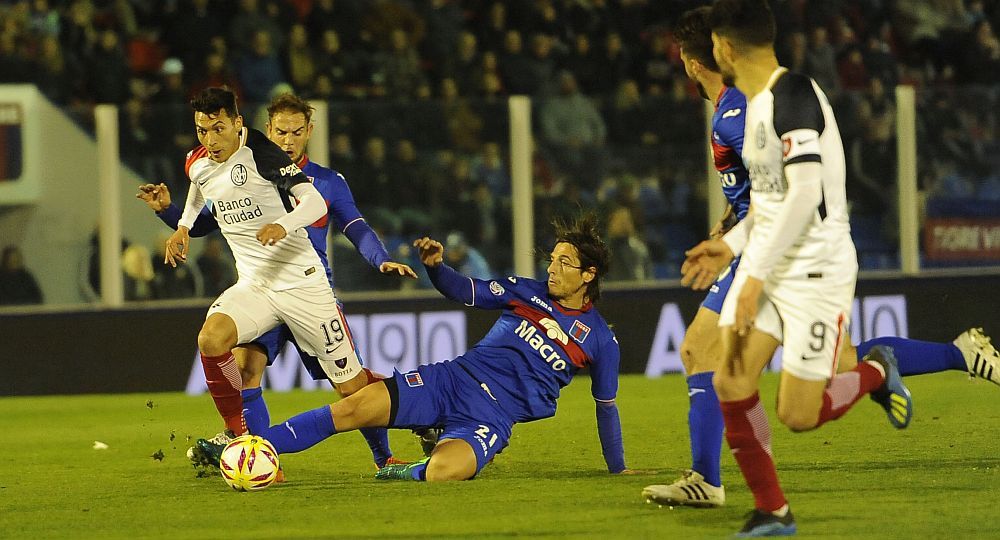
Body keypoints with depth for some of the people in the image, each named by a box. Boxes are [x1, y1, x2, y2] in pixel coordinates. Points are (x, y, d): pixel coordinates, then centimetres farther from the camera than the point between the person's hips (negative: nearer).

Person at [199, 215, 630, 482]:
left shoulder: (599, 341, 4)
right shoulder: (528, 293, 12)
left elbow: (606, 406, 13)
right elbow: (466, 292, 12)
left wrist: (618, 469, 17)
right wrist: (437, 266, -9)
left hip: (493, 417, -3)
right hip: (454, 380, 3)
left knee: (442, 471, -37)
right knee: (355, 407, -17)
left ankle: (409, 473, -3)